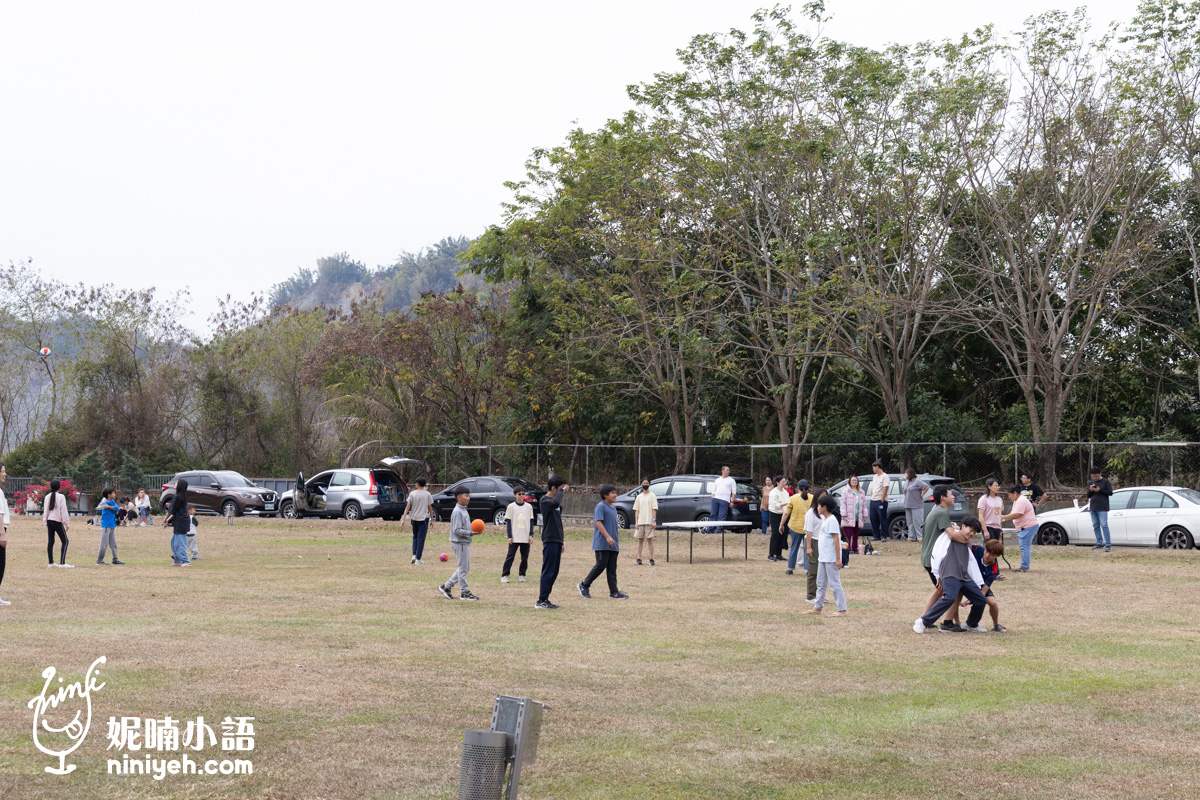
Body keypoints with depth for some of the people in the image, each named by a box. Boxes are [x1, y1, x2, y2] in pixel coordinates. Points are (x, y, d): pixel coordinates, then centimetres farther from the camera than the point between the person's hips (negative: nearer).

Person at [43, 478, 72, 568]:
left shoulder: (47, 497, 7)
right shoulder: (61, 497, -10)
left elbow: (45, 511, 10)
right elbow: (63, 511, -10)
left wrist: (45, 522, 17)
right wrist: (67, 524, -5)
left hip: (49, 521, 6)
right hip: (57, 521, -6)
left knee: (50, 541, 11)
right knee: (65, 541, -3)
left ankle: (51, 562, 12)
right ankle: (62, 563, -14)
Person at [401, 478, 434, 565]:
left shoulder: (412, 494, -3)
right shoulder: (427, 494, -4)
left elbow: (408, 506, -7)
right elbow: (430, 507, -1)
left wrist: (403, 519, -8)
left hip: (414, 518, 2)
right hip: (423, 518, -2)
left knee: (415, 537, 19)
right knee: (421, 539, 2)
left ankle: (414, 555, 6)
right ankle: (418, 559, -1)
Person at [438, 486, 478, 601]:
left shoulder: (463, 510, 14)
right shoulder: (457, 512, -17)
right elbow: (457, 531, -22)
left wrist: (473, 530, 6)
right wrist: (471, 533, -25)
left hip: (465, 543, 10)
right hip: (460, 543, -10)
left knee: (465, 568, 15)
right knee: (463, 568, -1)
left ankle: (446, 587, 20)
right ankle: (464, 593, 7)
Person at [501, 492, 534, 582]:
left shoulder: (528, 507, 9)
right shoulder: (511, 506, 2)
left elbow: (531, 521, 11)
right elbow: (508, 522, 1)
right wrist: (510, 536, -6)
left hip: (526, 538, 3)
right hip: (514, 537, -3)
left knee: (525, 557, 3)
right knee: (510, 556, -5)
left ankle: (521, 575, 13)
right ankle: (504, 576, -2)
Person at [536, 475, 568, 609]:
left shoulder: (555, 500, 18)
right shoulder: (544, 500, -9)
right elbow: (555, 503, -33)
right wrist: (561, 491, -16)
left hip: (557, 540, 9)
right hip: (549, 540, -9)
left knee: (554, 573, 9)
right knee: (548, 571, -9)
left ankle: (545, 599, 13)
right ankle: (541, 601, -8)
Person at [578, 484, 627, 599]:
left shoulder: (613, 508, 17)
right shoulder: (600, 506, -10)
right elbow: (598, 522, -18)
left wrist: (618, 541, 24)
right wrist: (608, 537, -26)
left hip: (612, 544, 8)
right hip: (602, 544, -8)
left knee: (612, 568, 6)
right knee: (601, 565, -6)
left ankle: (614, 592, 7)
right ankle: (584, 586, 7)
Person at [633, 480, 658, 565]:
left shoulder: (652, 495, 2)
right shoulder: (639, 496, 12)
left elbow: (654, 509, -3)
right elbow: (636, 510, 11)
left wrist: (654, 521, -12)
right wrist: (636, 522, 2)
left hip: (649, 522, -3)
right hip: (640, 522, 3)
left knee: (650, 540, -4)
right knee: (640, 540, 4)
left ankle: (651, 559, -1)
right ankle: (639, 559, 7)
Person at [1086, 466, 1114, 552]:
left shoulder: (1105, 482, -3)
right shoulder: (1091, 483, 13)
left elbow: (1110, 493, -5)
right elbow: (1088, 496, 16)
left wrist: (1099, 490, -15)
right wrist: (1090, 490, -6)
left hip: (1102, 508, -6)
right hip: (1093, 508, 6)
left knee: (1104, 525, -12)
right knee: (1095, 526, 8)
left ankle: (1108, 544, -12)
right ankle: (1099, 543, 16)